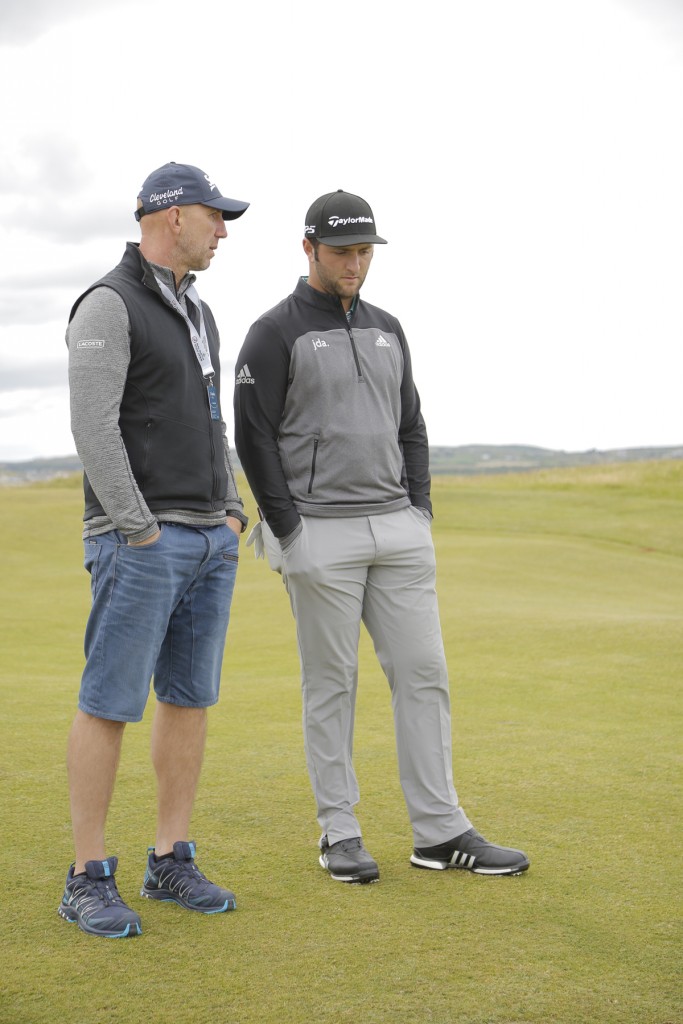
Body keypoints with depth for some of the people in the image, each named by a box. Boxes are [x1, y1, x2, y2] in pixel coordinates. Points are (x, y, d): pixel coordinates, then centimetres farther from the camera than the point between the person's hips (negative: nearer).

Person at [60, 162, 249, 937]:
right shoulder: (107, 306, -11)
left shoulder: (194, 314, 18)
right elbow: (93, 429, -18)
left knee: (190, 698, 8)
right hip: (138, 539, -8)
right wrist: (142, 533, -18)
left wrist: (231, 517, 10)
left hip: (208, 540, 9)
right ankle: (88, 880, 3)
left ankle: (171, 865, 17)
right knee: (110, 705, -5)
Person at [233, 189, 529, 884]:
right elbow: (254, 437, -8)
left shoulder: (387, 330, 15)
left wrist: (420, 513, 7)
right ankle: (339, 832, 12)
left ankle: (439, 832, 8)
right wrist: (289, 533, -12)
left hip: (397, 529, 6)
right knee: (331, 684, 1)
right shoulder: (274, 334, -4)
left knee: (423, 672, 2)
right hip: (319, 535, -5)